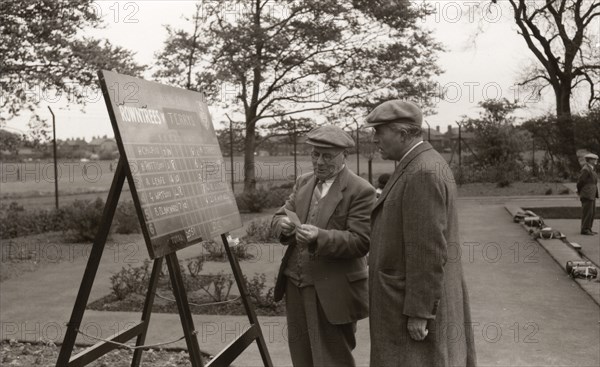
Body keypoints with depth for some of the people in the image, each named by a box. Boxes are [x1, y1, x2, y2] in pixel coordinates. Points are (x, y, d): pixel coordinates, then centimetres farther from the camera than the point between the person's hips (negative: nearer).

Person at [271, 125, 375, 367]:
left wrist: (319, 237, -30)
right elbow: (279, 216, 11)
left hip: (333, 293, -6)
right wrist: (284, 225, -13)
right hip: (296, 285, 6)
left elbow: (360, 241, -17)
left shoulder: (360, 190, -11)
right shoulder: (303, 182, 12)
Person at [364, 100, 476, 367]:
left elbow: (428, 250, -24)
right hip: (413, 293, 10)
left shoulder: (423, 173, -21)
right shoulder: (422, 166, 11)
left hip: (418, 301, -10)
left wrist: (418, 313, -22)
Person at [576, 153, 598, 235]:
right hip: (586, 194, -10)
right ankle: (584, 230, -3)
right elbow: (580, 181, -12)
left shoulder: (590, 169, 18)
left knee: (592, 212, 10)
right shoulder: (586, 169, -13)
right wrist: (579, 191, 3)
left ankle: (588, 229, 16)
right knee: (587, 212, -7)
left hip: (591, 194, 10)